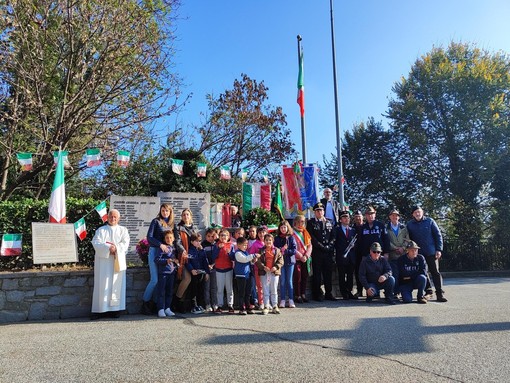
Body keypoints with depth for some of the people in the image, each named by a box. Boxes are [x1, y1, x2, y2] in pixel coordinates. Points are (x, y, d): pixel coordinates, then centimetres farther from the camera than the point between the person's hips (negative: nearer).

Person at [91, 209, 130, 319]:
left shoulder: (123, 230, 14)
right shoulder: (101, 230, 12)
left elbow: (125, 243, 0)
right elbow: (96, 243, -4)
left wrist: (116, 248, -18)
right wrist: (108, 248, -18)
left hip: (118, 261, 1)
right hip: (103, 261, -1)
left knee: (116, 284, -2)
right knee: (102, 285, -4)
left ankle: (115, 309, 2)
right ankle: (100, 310, -2)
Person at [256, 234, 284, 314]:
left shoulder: (277, 250, 6)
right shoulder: (261, 251, 2)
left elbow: (281, 260, 1)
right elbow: (258, 261, -5)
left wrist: (276, 267, -14)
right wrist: (263, 267, -19)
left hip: (274, 272, 1)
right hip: (264, 273, -1)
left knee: (274, 290, 8)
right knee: (265, 291, 4)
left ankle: (275, 306, 17)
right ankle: (266, 307, 11)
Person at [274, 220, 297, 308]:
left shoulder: (291, 238, 1)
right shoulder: (277, 238, 5)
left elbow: (294, 250, -4)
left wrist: (285, 251, -15)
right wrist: (280, 250, -15)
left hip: (290, 261, -1)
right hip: (280, 261, 1)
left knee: (289, 281, 4)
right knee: (282, 281, 3)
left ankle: (291, 300, 11)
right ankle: (282, 300, 10)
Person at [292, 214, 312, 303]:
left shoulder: (305, 233, 15)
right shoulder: (293, 233, -4)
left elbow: (309, 245, 9)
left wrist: (306, 256, -6)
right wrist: (301, 256, -13)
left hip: (306, 259, 5)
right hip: (297, 259, -5)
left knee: (305, 277, 7)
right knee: (297, 277, -4)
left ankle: (303, 295, 15)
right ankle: (297, 296, 4)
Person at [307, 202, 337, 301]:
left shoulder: (329, 223, 15)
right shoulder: (311, 223, 2)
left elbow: (333, 236, 11)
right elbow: (311, 237, -6)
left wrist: (329, 246, -5)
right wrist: (321, 247, -11)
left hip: (328, 252, 4)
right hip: (316, 252, -4)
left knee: (328, 273, 8)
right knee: (317, 274, 0)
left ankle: (329, 293, 17)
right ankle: (317, 294, 7)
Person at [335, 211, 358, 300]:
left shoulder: (353, 230, 17)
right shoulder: (337, 230, 1)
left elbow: (356, 242, 16)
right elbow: (335, 242, -3)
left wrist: (353, 245, -5)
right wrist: (340, 251, -11)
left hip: (351, 257, 4)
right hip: (341, 257, -4)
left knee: (350, 276, 8)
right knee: (342, 276, 0)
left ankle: (349, 292, 18)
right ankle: (344, 294, 8)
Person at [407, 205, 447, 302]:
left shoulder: (429, 221, 1)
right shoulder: (410, 224, 6)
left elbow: (438, 235, 2)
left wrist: (439, 249, -4)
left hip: (431, 252, -2)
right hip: (418, 253, 2)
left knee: (435, 272, -2)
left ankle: (440, 294, 2)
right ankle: (427, 291, 19)